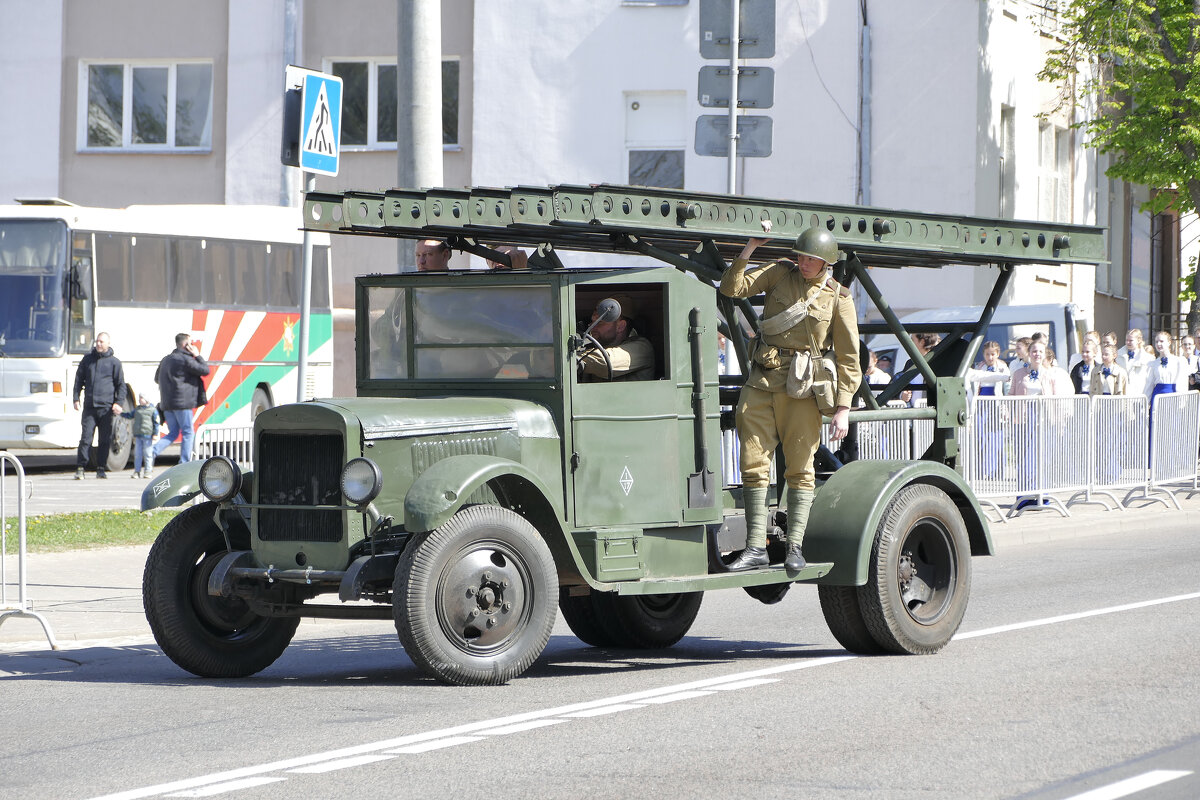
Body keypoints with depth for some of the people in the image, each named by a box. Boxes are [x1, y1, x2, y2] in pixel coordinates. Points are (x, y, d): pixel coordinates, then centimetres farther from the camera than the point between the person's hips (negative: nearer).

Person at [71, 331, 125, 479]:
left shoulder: (114, 362, 7)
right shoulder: (87, 359, 13)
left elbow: (121, 385, 7)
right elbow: (79, 380, 17)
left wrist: (118, 402, -5)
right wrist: (76, 399, 6)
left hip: (107, 407, -1)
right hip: (89, 406, 1)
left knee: (105, 440, 3)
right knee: (86, 438, -7)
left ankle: (101, 469, 11)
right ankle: (80, 468, -7)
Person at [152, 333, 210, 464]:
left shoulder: (166, 359, 15)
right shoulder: (185, 360, -11)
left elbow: (157, 379, 25)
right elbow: (205, 370, -10)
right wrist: (197, 356, 0)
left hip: (167, 404, 7)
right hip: (182, 403, -7)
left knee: (173, 433, 14)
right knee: (187, 433, 3)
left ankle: (153, 451, -9)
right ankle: (184, 464, 2)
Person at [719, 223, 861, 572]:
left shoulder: (838, 297, 2)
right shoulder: (780, 272, 8)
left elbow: (848, 358, 1)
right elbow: (732, 288, -1)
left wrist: (843, 408, -5)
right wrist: (750, 248, -10)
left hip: (802, 386, -2)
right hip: (761, 381, 2)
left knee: (800, 465, -3)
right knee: (753, 463, -2)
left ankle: (795, 547, 1)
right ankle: (756, 547, -1)